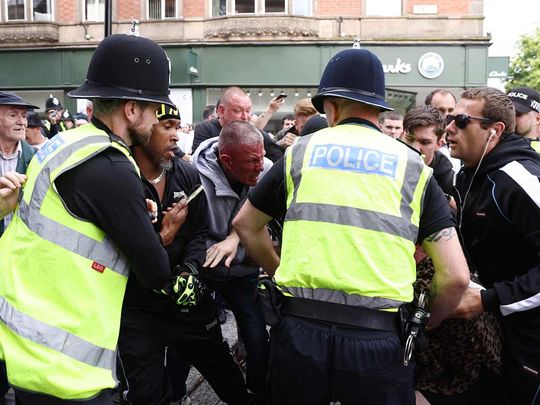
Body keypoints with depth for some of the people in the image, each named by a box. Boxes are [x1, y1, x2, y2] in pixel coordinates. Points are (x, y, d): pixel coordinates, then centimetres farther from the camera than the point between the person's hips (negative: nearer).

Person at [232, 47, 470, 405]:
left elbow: (245, 225, 20)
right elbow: (456, 276, 2)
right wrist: (425, 325, 18)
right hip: (378, 335, -1)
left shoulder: (300, 152, 8)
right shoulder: (413, 166, 5)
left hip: (300, 325, 1)